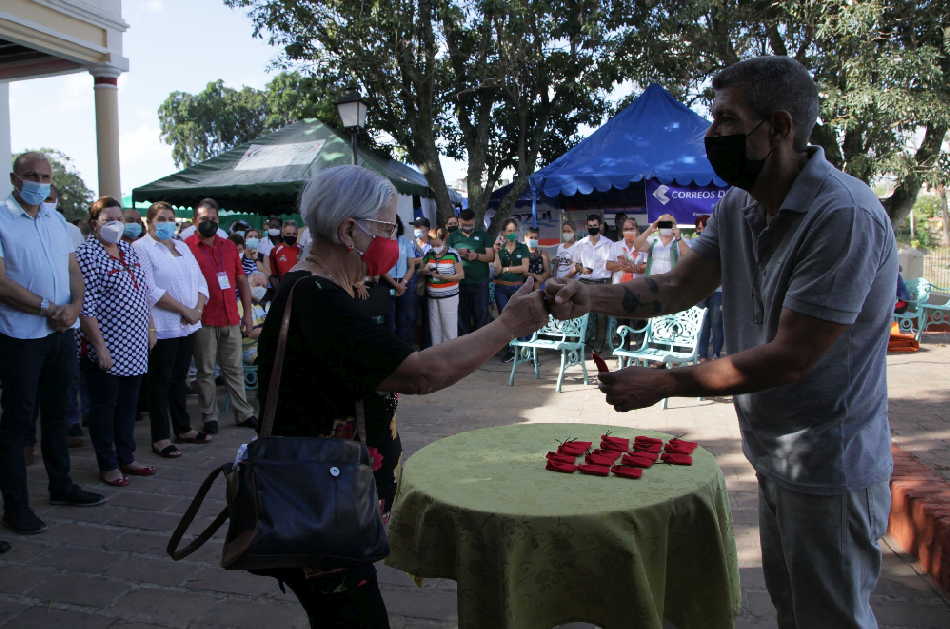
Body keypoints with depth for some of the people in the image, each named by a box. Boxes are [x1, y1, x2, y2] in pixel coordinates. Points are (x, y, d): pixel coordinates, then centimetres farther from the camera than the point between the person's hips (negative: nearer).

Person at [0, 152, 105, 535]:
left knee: (56, 412, 17)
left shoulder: (57, 220, 11)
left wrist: (75, 305, -9)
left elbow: (73, 269, 10)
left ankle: (61, 485, 31)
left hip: (62, 331, 6)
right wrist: (49, 309, -17)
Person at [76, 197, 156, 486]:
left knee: (128, 404, 15)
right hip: (107, 348, -7)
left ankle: (126, 458, 27)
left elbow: (143, 293, 18)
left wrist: (150, 327, 14)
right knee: (104, 407, 6)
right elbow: (86, 306, -17)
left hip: (135, 347, 7)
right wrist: (100, 346, -20)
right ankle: (108, 466, 18)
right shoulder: (87, 254, -13)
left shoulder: (128, 250, 11)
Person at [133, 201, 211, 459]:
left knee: (179, 379, 16)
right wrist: (186, 310, -16)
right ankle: (160, 437, 9)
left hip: (188, 326, 7)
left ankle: (183, 429, 25)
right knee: (160, 383, 1)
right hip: (162, 328, -7)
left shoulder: (182, 247, 15)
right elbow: (152, 291, -17)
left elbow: (200, 282, 12)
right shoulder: (141, 248, -7)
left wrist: (199, 309, -6)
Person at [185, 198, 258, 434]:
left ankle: (244, 413, 19)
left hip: (231, 319, 4)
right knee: (205, 372, 5)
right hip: (204, 321, -4)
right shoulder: (187, 247, -2)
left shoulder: (229, 246, 12)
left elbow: (242, 280, 14)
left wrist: (248, 313, 10)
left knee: (235, 369, 12)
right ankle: (209, 418, 14)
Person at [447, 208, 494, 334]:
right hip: (461, 283, 1)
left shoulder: (482, 235, 7)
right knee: (463, 315, 8)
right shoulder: (452, 237, 8)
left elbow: (491, 257, 2)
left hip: (480, 282, -1)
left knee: (481, 314, 2)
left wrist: (477, 256, -16)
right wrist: (456, 254, -14)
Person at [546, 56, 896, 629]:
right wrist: (591, 297, -14)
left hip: (829, 468, -8)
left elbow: (789, 359, -28)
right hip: (774, 454, 8)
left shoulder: (845, 217, -27)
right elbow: (679, 287, 2)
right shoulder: (738, 206, 1)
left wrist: (663, 383, -24)